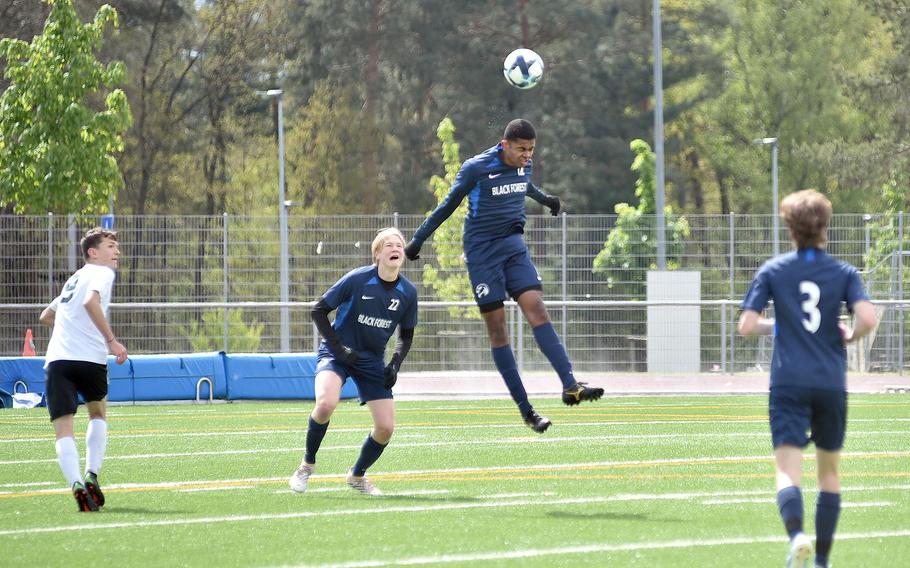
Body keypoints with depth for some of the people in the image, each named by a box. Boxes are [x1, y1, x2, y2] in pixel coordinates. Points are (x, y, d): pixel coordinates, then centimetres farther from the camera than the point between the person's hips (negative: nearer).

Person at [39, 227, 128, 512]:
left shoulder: (75, 278, 26)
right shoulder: (101, 273, 4)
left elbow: (46, 316, 39)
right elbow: (91, 301, -19)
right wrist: (111, 341, -18)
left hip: (57, 360, 4)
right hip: (89, 358, -4)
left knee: (63, 432, -4)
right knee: (98, 414, 23)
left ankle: (77, 484, -26)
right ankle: (91, 475, 8)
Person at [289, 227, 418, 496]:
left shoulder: (408, 292, -4)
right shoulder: (357, 279, -16)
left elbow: (406, 334, 12)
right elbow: (319, 310, -8)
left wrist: (395, 363, -4)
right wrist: (338, 348, -14)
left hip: (372, 361, 4)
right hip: (337, 353, -4)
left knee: (386, 428, -6)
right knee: (326, 403, -32)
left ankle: (357, 476, 23)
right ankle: (307, 465, -8)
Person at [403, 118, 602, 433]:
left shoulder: (524, 166, 4)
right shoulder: (476, 168, -12)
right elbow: (449, 204, 0)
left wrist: (544, 198, 46)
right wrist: (418, 240, 5)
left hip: (514, 246, 5)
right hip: (482, 251, -5)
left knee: (537, 310, -15)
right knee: (497, 329, -4)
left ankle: (570, 385, -26)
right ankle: (525, 410, -4)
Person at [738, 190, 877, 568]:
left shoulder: (773, 270, 1)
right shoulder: (843, 273, 2)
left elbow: (746, 326, -4)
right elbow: (867, 319, -13)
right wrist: (849, 337, 9)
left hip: (788, 384, -1)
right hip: (831, 383, 1)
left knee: (788, 472, -10)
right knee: (829, 471, 17)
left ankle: (796, 534, -39)